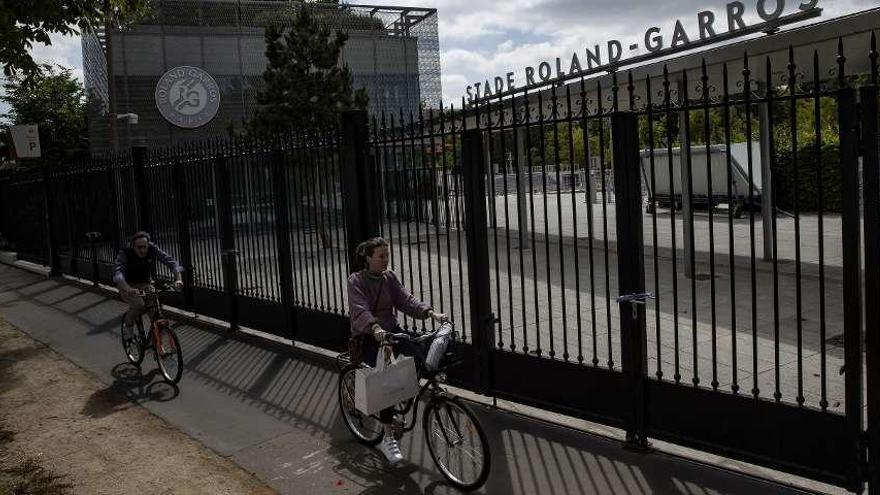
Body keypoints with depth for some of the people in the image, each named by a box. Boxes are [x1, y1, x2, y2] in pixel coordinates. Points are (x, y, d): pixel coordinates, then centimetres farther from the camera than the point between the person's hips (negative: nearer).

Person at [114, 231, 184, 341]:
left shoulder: (153, 249, -18)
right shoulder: (125, 253, -25)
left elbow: (170, 261, -24)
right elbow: (117, 271, -39)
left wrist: (178, 279, -43)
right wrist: (128, 289, -57)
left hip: (145, 284, 3)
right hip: (128, 286, -3)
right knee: (139, 305, -30)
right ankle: (128, 326, 0)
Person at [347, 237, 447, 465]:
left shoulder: (390, 277, 7)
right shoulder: (356, 280, -9)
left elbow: (406, 300, -5)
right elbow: (360, 310, -26)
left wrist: (430, 312, -22)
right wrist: (375, 329, -46)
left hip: (391, 330, 5)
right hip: (367, 337, -5)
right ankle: (388, 438, -19)